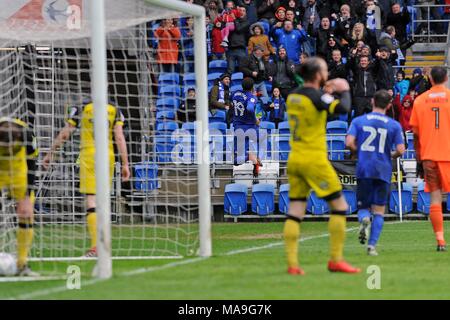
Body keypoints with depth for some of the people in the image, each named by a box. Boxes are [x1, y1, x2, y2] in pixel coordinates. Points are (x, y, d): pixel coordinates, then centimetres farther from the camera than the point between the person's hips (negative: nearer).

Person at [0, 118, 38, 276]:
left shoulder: (26, 134, -30)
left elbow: (31, 167, -20)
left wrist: (27, 199, -21)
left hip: (18, 171, 1)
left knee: (26, 214, -7)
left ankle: (22, 264, -2)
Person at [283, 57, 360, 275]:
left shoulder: (293, 96, 10)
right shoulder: (316, 96, -13)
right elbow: (343, 109, -25)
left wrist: (327, 93, 19)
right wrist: (344, 91, -6)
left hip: (295, 159, 7)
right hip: (314, 160, -7)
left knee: (295, 211, 4)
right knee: (340, 206, 2)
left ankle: (292, 263, -3)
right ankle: (336, 260, 0)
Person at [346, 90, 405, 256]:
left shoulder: (358, 121, 3)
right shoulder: (394, 125, 2)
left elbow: (349, 143, -8)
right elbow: (400, 150, -4)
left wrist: (361, 152, 11)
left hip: (363, 170, 0)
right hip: (383, 172, 0)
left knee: (363, 207, 11)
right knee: (379, 211, 6)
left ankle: (364, 218, -24)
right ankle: (372, 245, -7)